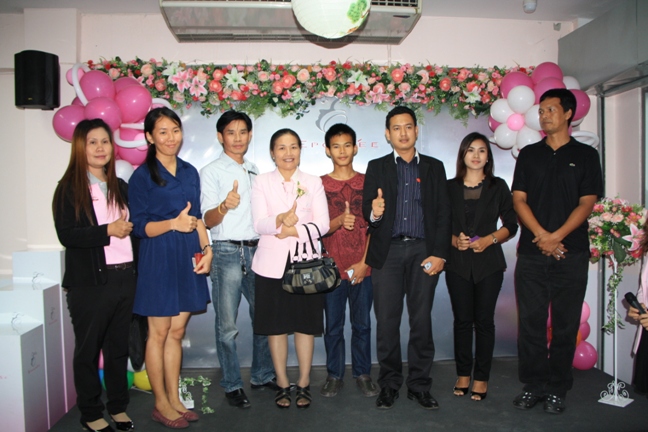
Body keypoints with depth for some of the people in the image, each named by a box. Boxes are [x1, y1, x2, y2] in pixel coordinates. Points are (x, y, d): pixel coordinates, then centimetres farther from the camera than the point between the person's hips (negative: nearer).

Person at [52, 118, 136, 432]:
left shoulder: (121, 187, 14)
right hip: (90, 282, -5)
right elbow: (66, 234, -13)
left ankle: (118, 406, 28)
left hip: (125, 277, 5)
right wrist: (108, 231, -17)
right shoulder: (69, 188, -3)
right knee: (88, 349, 8)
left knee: (119, 346, 14)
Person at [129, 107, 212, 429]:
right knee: (159, 333, 5)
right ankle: (161, 404, 20)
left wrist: (206, 248, 2)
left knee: (177, 332, 13)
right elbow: (140, 226, -8)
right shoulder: (142, 176, -6)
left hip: (188, 259, 5)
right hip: (159, 260, -5)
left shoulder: (190, 172, 11)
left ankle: (174, 399, 26)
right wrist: (172, 224, -25)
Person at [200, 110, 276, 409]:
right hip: (227, 252, -5)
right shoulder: (212, 172, -1)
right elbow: (208, 221, -9)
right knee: (227, 325, 0)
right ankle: (232, 385, 15)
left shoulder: (255, 171, 17)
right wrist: (224, 206, -28)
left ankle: (262, 375, 26)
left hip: (257, 250, 6)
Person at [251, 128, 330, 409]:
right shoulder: (261, 182, 6)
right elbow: (259, 224, -8)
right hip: (272, 263, 0)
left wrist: (292, 229, -16)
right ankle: (282, 384, 20)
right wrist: (281, 220, -28)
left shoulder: (313, 182, 9)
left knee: (305, 323, 5)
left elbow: (322, 224, -1)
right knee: (276, 325, 5)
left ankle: (303, 384, 20)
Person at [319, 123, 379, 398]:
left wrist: (364, 262, -5)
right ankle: (334, 376, 22)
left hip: (363, 267, 0)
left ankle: (363, 374, 23)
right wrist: (339, 221, -19)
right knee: (333, 326, 7)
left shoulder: (367, 182, 6)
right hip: (332, 268, 0)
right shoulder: (320, 185, 4)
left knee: (362, 324, 8)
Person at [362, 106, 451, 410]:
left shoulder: (434, 167, 11)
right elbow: (367, 211, 1)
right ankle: (389, 384, 17)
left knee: (422, 321, 5)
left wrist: (439, 254, -5)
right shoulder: (377, 167, 10)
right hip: (387, 252, 0)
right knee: (386, 321, 3)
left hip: (423, 251, 1)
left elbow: (443, 213, 5)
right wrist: (374, 214, -23)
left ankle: (419, 385, 19)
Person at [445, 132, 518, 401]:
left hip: (488, 262, -1)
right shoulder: (450, 187, 7)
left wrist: (489, 239, -11)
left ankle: (481, 378, 13)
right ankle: (463, 374, 18)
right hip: (457, 262, 1)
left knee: (484, 320, 2)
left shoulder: (498, 187, 6)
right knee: (462, 319, 5)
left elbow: (511, 226, 5)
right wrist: (454, 239, -10)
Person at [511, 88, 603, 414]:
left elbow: (587, 203, -2)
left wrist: (557, 237, -15)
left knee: (565, 324, 5)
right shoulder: (528, 155, 11)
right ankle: (533, 385, 16)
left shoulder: (585, 155, 7)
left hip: (571, 253, -1)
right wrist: (541, 235, -12)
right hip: (532, 252, 1)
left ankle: (557, 389, 17)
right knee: (531, 322, 3)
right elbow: (519, 199, 3)